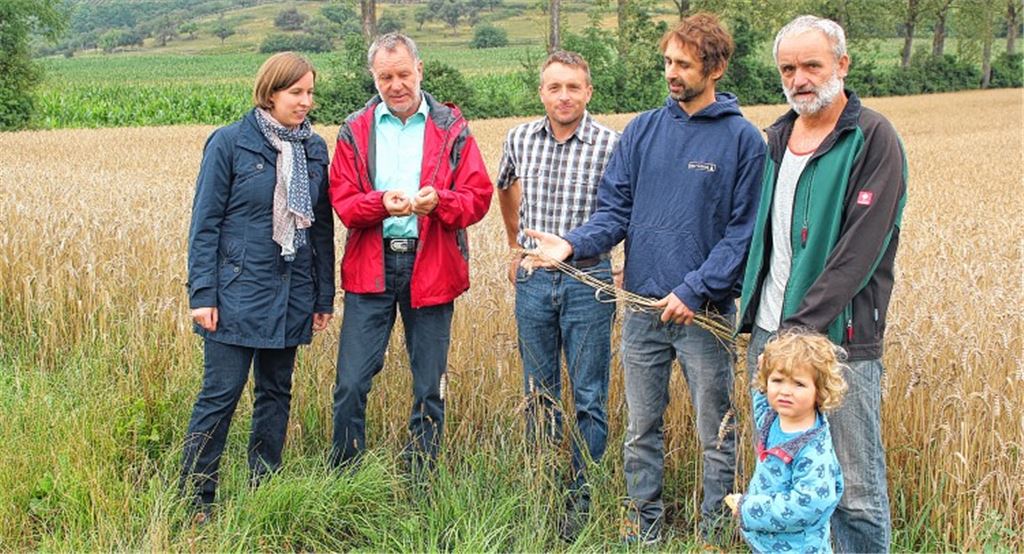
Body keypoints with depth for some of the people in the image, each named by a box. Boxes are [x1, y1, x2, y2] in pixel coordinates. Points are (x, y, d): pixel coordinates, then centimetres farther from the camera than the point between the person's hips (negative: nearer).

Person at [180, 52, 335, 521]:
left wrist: (324, 295, 11)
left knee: (276, 394, 12)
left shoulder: (314, 148, 8)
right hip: (238, 293, -5)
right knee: (220, 395, -4)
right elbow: (205, 222, -5)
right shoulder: (230, 143, -5)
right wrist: (202, 294, -10)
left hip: (291, 295, 5)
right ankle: (194, 500, 7)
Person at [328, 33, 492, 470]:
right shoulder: (355, 130, 6)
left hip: (431, 269, 0)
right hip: (370, 268, 0)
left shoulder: (451, 128, 4)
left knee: (429, 389, 8)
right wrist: (382, 203, -21)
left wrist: (439, 200, -21)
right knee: (351, 384, -2)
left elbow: (478, 196, -1)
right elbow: (342, 200, -1)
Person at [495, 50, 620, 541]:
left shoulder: (610, 145, -10)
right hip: (533, 280, 4)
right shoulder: (519, 139, 2)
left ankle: (580, 497, 15)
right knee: (538, 394, 13)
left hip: (588, 281, -3)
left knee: (589, 398, 3)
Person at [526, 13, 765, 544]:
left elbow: (744, 231, -9)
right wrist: (574, 244, -14)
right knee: (642, 428, 14)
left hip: (705, 313, -3)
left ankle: (715, 531, 25)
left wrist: (696, 289, -17)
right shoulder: (643, 130, 5)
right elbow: (614, 209, 4)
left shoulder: (743, 139, -6)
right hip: (643, 307, 4)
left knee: (716, 434, 9)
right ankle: (643, 525, 29)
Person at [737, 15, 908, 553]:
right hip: (768, 333, 7)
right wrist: (753, 310, 10)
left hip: (839, 338, -6)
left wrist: (802, 325, -20)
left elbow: (860, 249, -17)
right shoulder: (778, 136, 12)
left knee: (856, 491, 0)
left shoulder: (873, 139, -10)